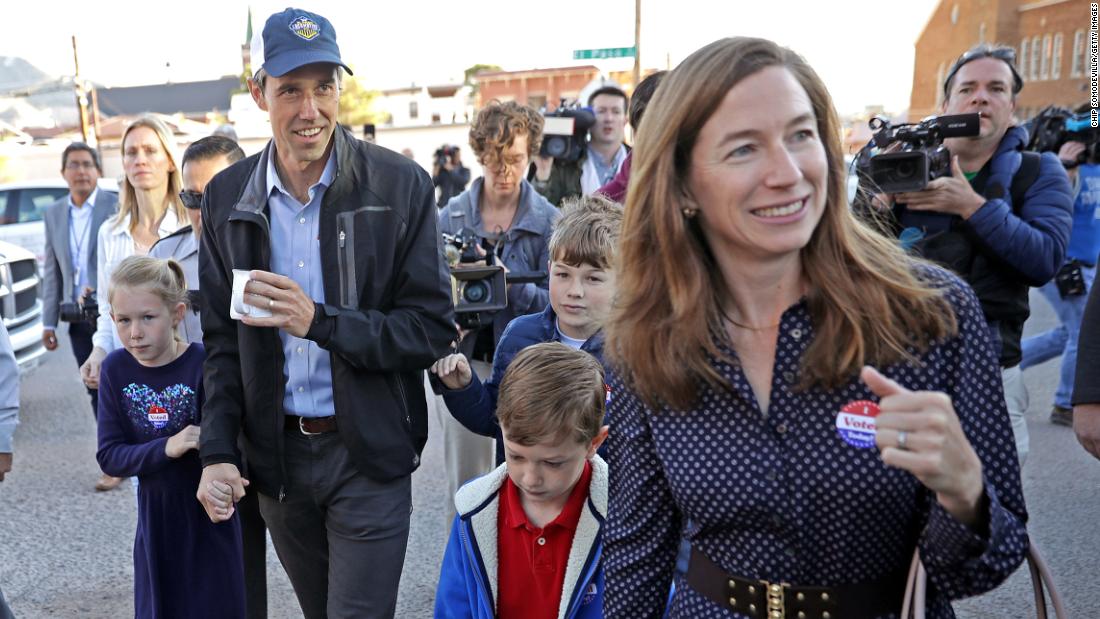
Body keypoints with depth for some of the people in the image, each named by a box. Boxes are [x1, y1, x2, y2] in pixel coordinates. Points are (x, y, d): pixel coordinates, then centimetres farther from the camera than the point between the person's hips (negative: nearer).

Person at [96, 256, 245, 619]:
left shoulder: (205, 364, -18)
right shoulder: (116, 370, -5)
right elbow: (110, 457, -6)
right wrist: (166, 448, -24)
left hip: (209, 518, -4)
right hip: (156, 519, 4)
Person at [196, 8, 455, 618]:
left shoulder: (401, 185, -11)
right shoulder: (226, 197, 0)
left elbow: (432, 329, -12)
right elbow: (221, 340, 6)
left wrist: (320, 321, -25)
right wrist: (217, 452, -2)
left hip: (368, 453, -4)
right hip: (276, 453, 4)